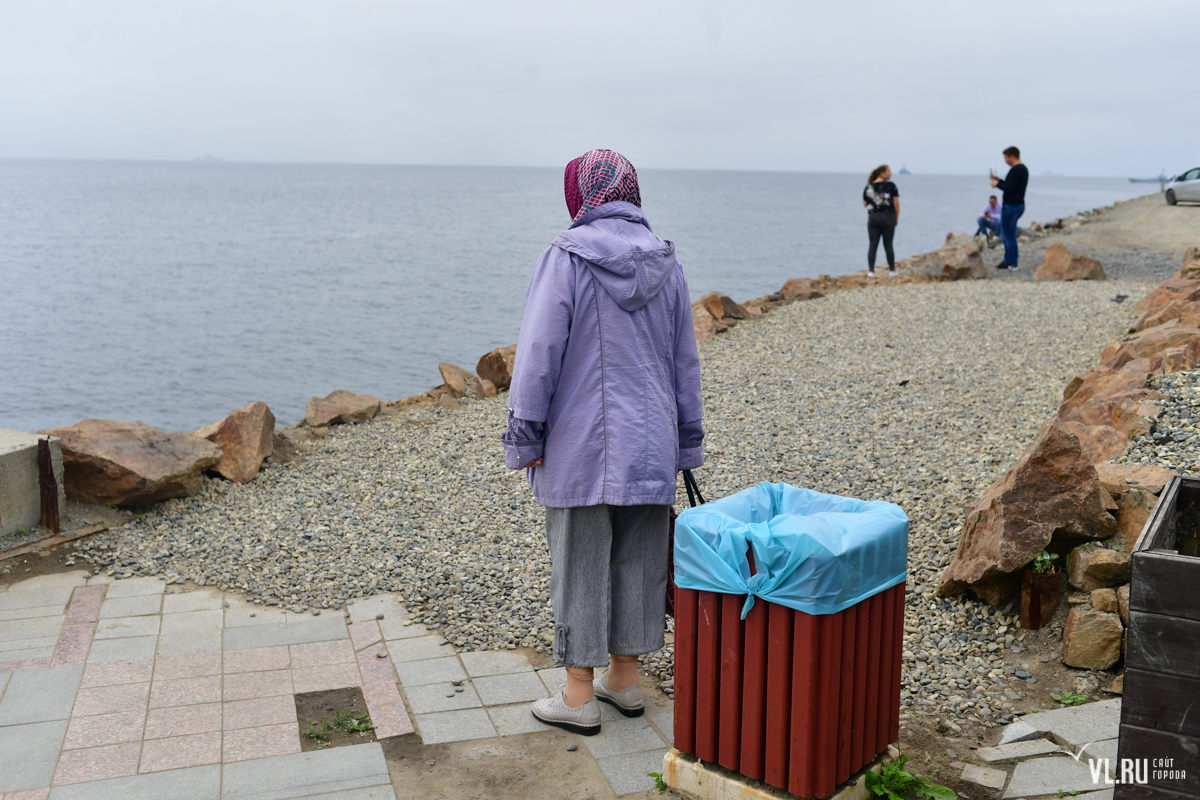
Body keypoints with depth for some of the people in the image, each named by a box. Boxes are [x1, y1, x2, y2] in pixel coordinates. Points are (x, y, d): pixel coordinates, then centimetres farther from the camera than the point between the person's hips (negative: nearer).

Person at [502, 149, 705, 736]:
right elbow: (685, 360, 12)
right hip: (650, 444, 5)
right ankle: (624, 678, 27)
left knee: (580, 565, 4)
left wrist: (525, 434, -7)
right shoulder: (665, 262, 7)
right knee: (639, 561, 14)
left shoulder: (567, 257, -10)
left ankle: (578, 696, 13)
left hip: (582, 444, -5)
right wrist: (686, 440, 19)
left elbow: (539, 351, -14)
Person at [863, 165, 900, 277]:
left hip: (873, 217, 2)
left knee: (873, 245, 2)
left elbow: (865, 203, 5)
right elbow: (896, 203, -5)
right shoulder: (890, 186, -5)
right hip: (888, 217, -2)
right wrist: (897, 217, 4)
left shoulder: (868, 187, 3)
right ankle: (892, 270, 10)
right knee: (888, 245, 6)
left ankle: (870, 270, -3)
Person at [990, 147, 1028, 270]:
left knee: (1009, 234, -6)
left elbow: (1009, 188, -24)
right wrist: (999, 180, 21)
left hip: (1011, 206, -11)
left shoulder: (1015, 170, -17)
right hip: (1019, 204, 11)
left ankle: (1012, 263, -3)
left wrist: (997, 184, -9)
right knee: (1006, 233, 18)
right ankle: (1008, 260, 23)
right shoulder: (1024, 169, 15)